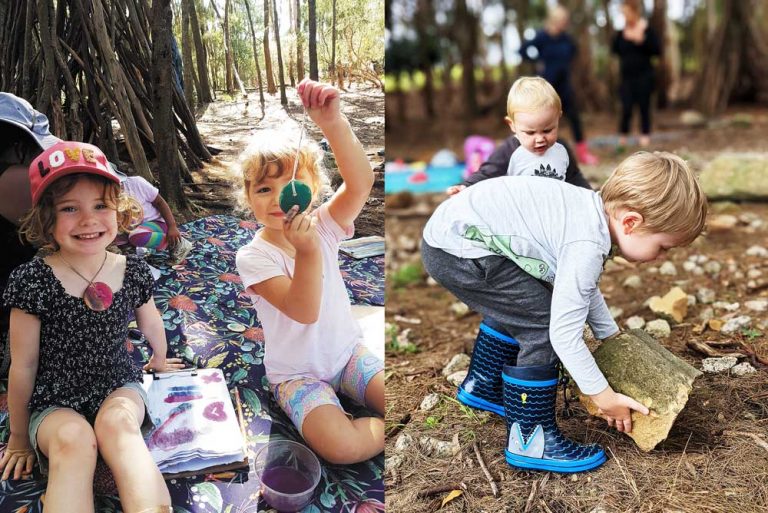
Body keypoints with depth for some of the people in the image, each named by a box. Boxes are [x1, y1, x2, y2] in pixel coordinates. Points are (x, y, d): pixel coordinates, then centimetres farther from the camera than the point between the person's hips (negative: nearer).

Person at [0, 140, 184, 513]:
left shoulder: (134, 272, -6)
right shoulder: (32, 280, -15)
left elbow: (151, 324, 16)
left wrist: (160, 360, 35)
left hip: (119, 387, 2)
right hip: (54, 402, -2)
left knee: (117, 422, -32)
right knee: (73, 437, -34)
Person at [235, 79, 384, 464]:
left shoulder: (322, 226, -9)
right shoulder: (253, 257, -18)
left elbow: (360, 184, -31)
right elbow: (304, 312, -29)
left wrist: (334, 124, -47)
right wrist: (307, 252, -44)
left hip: (348, 352, 3)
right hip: (297, 373, -3)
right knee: (341, 447, -25)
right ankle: (382, 430, -1)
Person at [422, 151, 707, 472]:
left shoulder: (596, 210, 6)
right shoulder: (587, 247, -23)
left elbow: (583, 288, 24)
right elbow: (564, 334, -19)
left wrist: (611, 335, 29)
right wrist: (604, 397, -7)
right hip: (455, 250, -10)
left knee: (523, 315, 25)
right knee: (545, 327, -10)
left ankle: (486, 388, 45)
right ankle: (529, 440, 2)